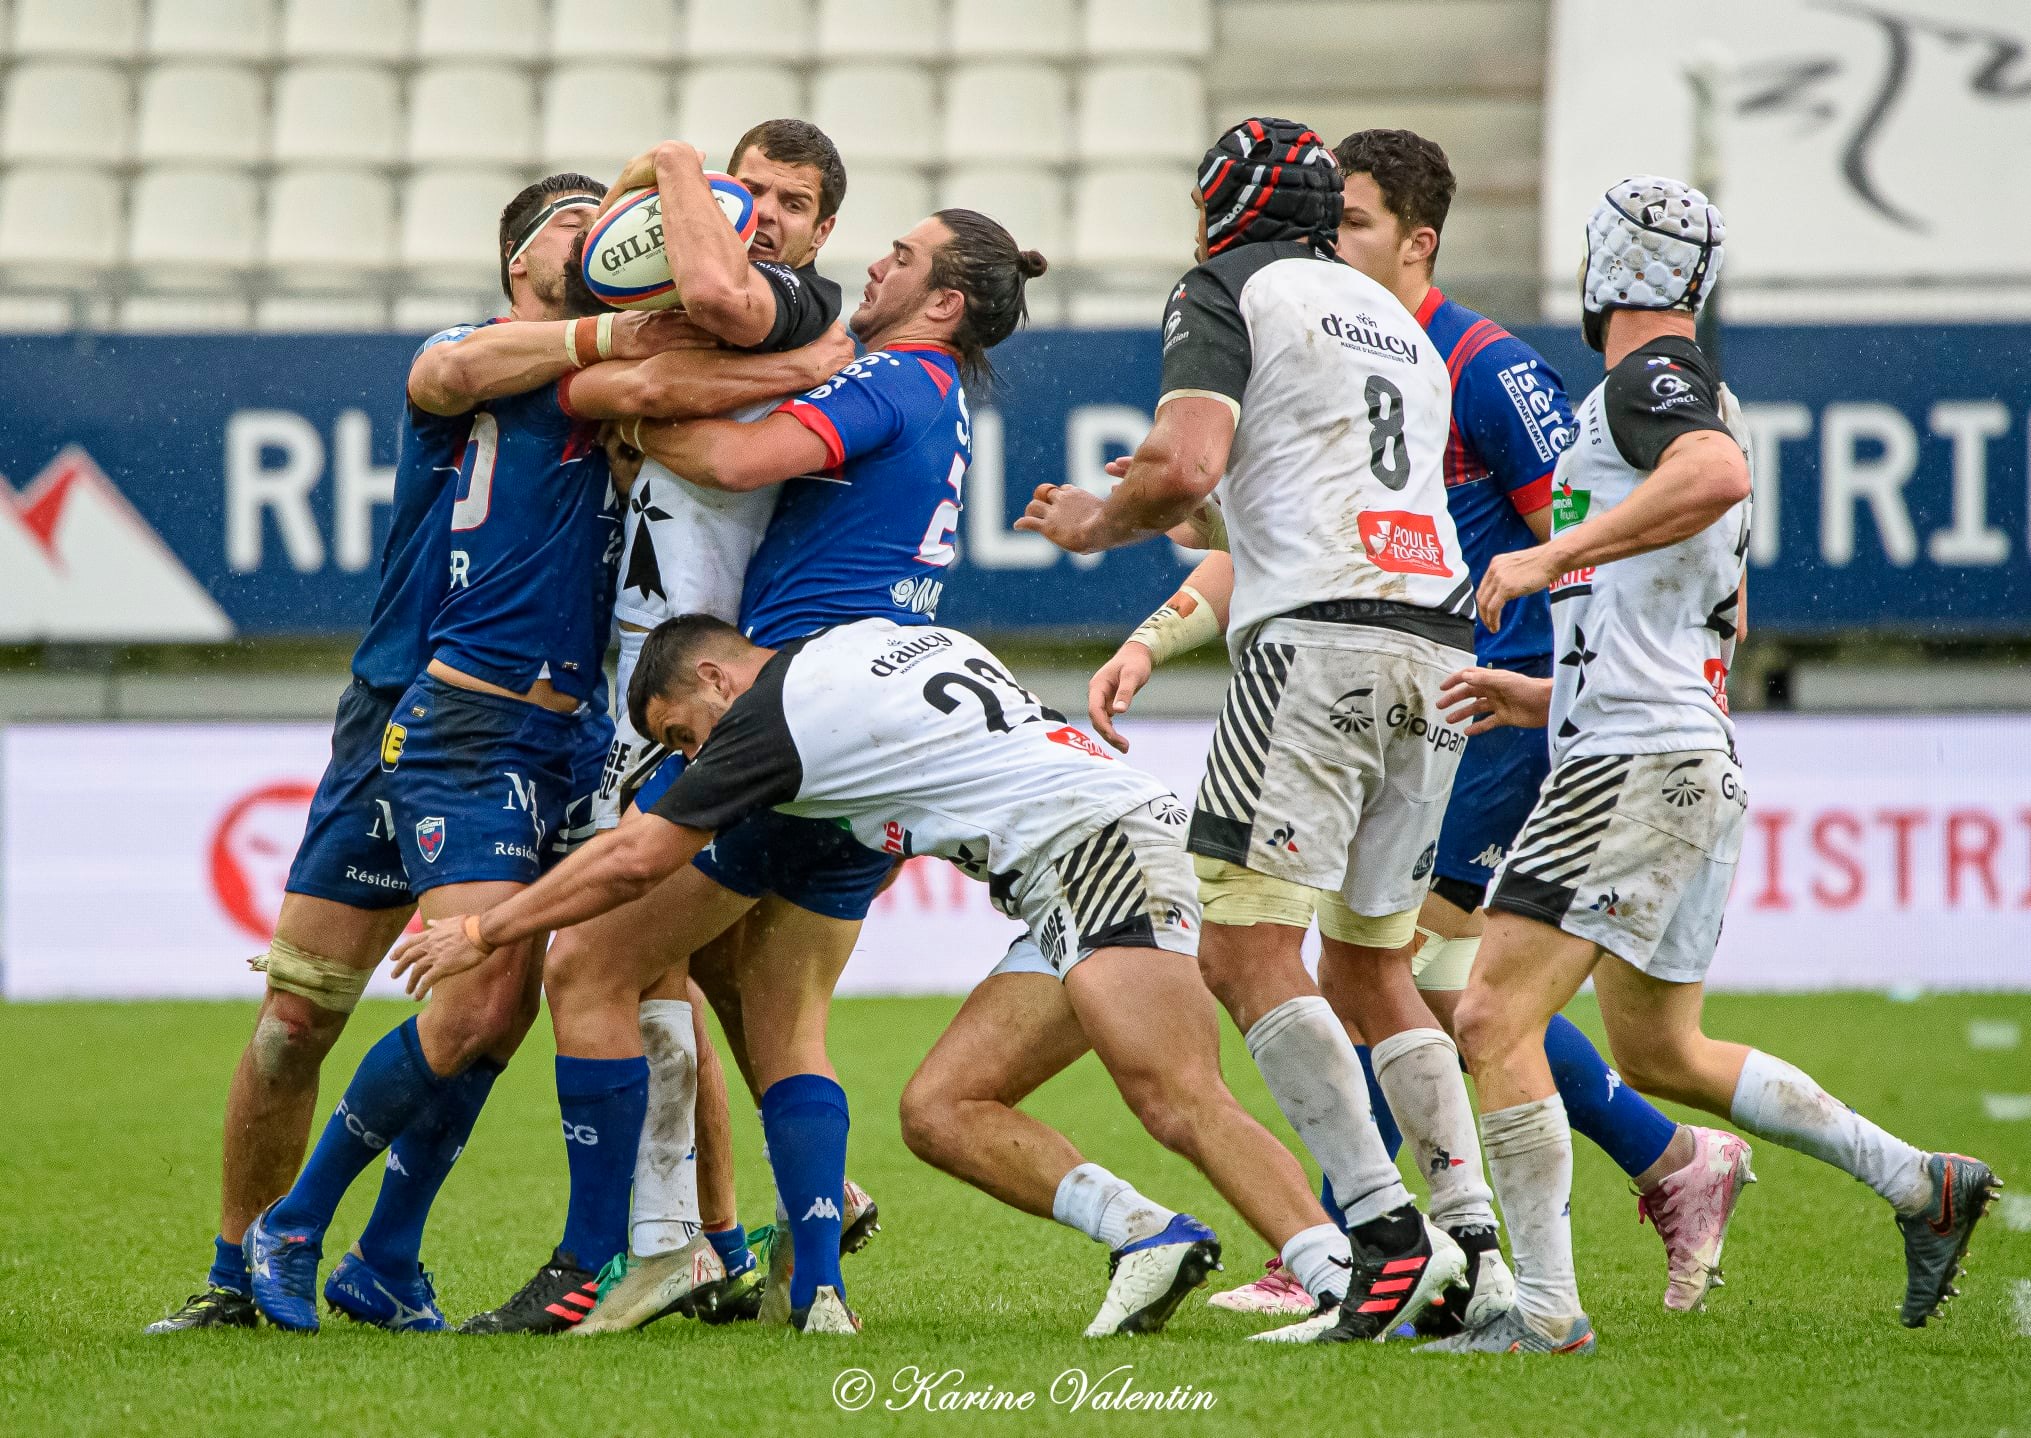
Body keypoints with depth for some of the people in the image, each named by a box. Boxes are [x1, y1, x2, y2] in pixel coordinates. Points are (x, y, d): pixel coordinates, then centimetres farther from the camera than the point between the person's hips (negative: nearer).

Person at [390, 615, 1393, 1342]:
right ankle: (1148, 1236, -5)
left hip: (1095, 844, -10)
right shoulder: (879, 637, 23)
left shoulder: (771, 712, -2)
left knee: (1180, 1103, -25)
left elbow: (632, 862, 2)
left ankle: (1343, 1272, -38)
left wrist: (484, 934, 14)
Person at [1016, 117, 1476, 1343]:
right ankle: (1476, 1242, 6)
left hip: (1320, 635, -8)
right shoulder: (1398, 323, 27)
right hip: (1441, 642, 8)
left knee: (1247, 950, -8)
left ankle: (1388, 1234, -19)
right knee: (1374, 956, 15)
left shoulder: (1230, 288, 4)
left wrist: (1100, 524, 8)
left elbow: (1184, 467, -11)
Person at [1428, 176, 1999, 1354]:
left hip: (1635, 767, -10)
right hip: (1699, 764, 10)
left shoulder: (1651, 379, -6)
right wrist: (1551, 696, 30)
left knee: (1496, 1023, -13)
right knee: (1660, 1053, 18)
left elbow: (1716, 475, -31)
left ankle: (1546, 1310, -17)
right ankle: (1922, 1184, 17)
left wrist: (1553, 554, -31)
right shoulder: (1709, 403, 24)